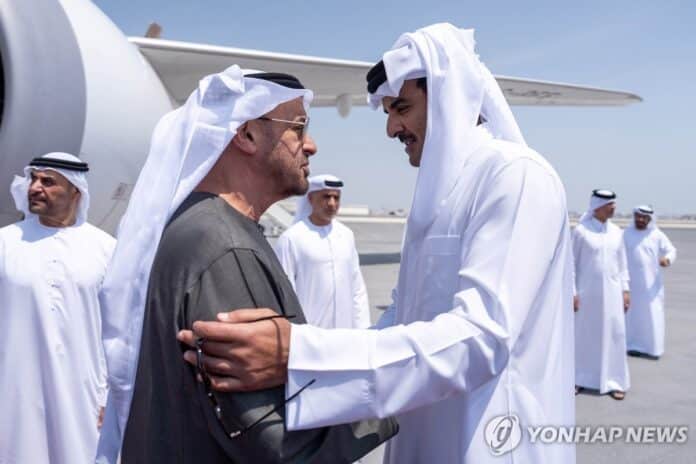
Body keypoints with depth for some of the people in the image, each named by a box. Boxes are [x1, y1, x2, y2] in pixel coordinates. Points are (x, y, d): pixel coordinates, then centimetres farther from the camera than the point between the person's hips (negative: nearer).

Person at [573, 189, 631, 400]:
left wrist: (625, 289, 7)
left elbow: (622, 263, 12)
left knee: (614, 334, 4)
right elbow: (572, 263, -5)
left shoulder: (616, 232, 6)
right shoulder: (581, 231, -7)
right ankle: (580, 379, 18)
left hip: (612, 292, 3)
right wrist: (572, 292, -8)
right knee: (583, 334, 5)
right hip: (587, 291, -3)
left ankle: (614, 381, 14)